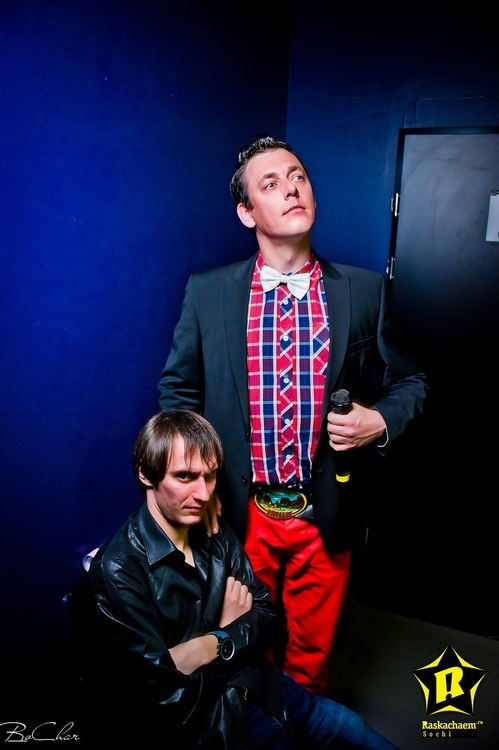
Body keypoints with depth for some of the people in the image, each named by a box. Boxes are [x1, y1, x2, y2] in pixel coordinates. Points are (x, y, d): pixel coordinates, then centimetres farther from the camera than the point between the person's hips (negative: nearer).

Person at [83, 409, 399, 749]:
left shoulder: (219, 537, 1)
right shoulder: (118, 568, -20)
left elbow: (265, 612, 2)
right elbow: (159, 688, -20)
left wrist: (217, 644, -17)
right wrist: (234, 631, -9)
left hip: (256, 686, 6)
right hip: (195, 717, -5)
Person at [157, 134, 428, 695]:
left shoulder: (364, 291, -4)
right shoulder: (207, 292, -5)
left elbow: (409, 383, 5)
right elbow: (177, 391, 3)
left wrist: (381, 421, -15)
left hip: (327, 515, 1)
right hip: (238, 512, 0)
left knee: (312, 652, 22)